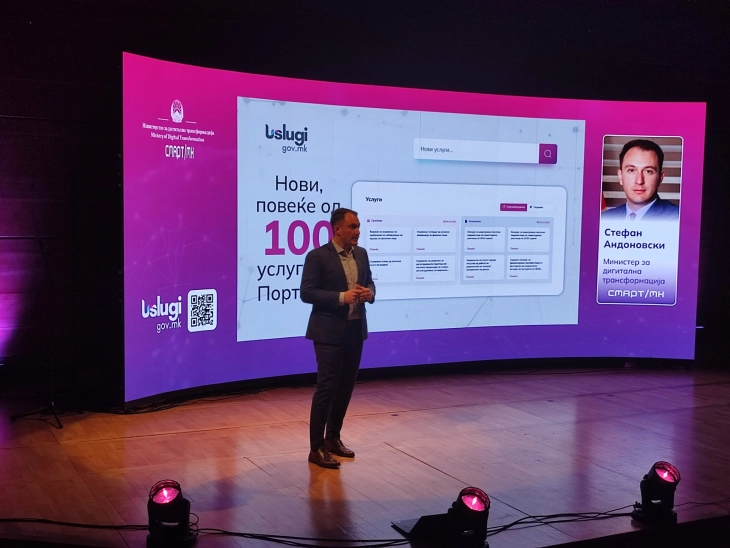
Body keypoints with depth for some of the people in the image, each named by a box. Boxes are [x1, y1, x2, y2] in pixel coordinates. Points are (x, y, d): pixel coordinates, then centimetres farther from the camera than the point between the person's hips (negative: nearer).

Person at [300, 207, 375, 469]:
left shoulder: (361, 254, 8)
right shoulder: (317, 256, -12)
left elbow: (369, 282, 18)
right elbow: (306, 292, -15)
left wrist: (369, 292, -6)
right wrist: (341, 297, -23)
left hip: (355, 329, 7)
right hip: (330, 332, -7)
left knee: (346, 386, 14)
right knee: (326, 388, -5)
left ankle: (333, 438, 28)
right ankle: (316, 448, 3)